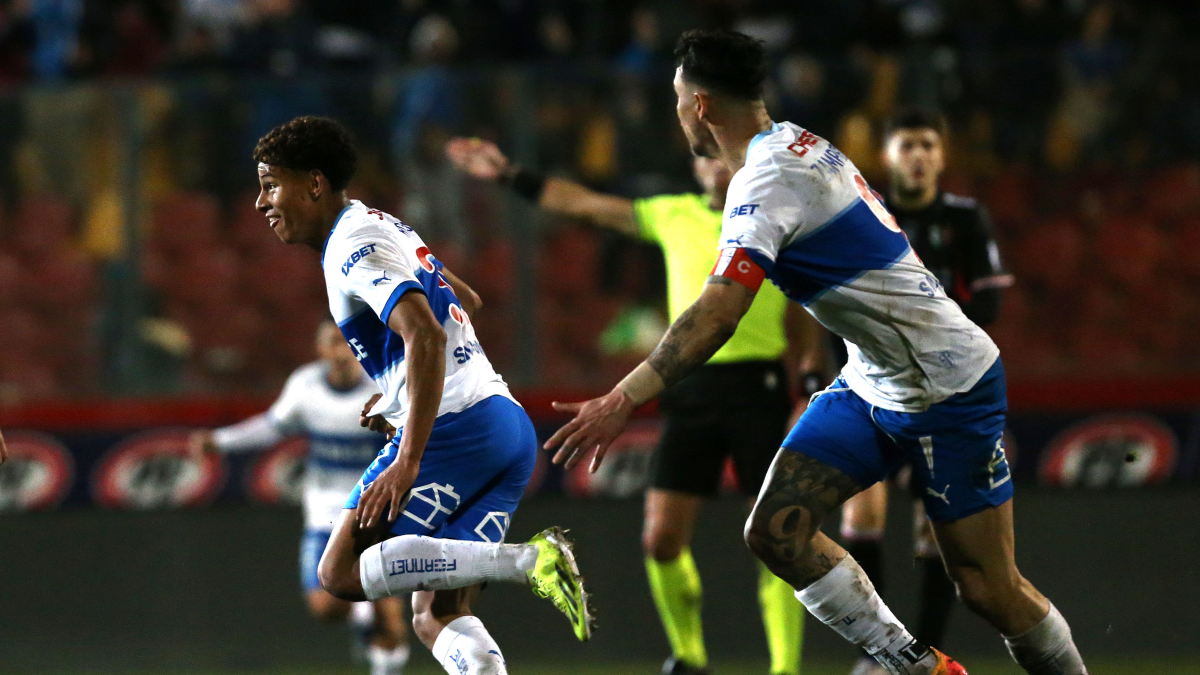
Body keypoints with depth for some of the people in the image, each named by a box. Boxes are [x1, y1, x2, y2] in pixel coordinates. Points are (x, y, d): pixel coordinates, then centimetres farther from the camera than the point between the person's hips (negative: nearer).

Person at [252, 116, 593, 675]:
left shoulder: (352, 244, -8)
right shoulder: (382, 226, 23)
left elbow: (426, 337, -22)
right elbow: (467, 303, 37)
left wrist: (408, 462, -26)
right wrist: (400, 401, 36)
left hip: (456, 427, -10)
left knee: (340, 573, -8)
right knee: (436, 619, 6)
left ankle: (527, 560, -19)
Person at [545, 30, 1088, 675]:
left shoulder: (767, 182, -22)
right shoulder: (796, 142, 6)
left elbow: (717, 315, -33)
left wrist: (621, 401, -38)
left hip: (948, 387, -9)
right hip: (871, 381, 9)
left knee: (986, 586, -5)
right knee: (775, 532, -4)